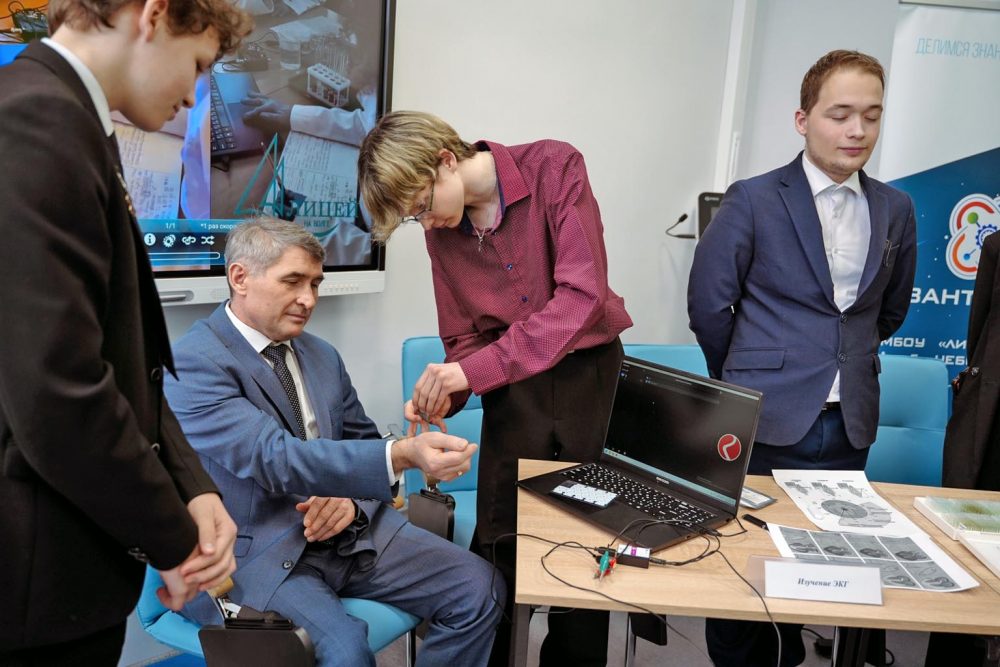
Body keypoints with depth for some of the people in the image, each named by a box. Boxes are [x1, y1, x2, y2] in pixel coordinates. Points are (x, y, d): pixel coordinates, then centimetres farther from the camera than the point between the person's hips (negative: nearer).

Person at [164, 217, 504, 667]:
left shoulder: (322, 355, 11)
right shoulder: (193, 364, -12)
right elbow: (277, 459, -25)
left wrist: (354, 498, -7)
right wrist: (403, 455, -38)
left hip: (349, 536, 6)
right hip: (253, 555, -6)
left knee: (480, 588, -10)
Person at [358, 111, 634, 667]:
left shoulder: (555, 168, -16)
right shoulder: (441, 228, -2)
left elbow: (582, 294, -26)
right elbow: (464, 338, 2)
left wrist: (474, 370, -32)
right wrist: (443, 396, -19)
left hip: (591, 370, -2)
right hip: (514, 386, 3)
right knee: (498, 544, 1)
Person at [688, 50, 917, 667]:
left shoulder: (896, 210, 6)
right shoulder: (754, 199, -7)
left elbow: (892, 308, 18)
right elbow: (708, 303, -5)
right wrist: (744, 381, 5)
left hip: (849, 424, 4)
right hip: (767, 422, -4)